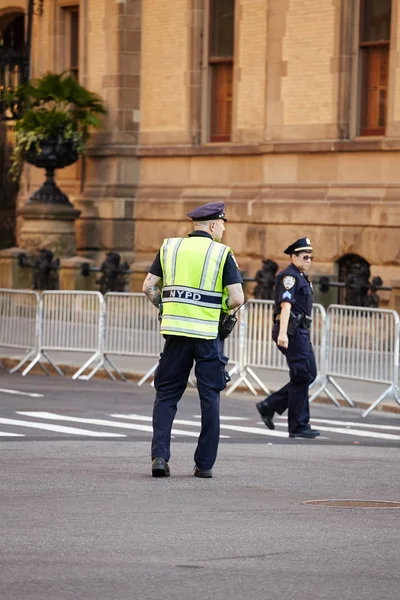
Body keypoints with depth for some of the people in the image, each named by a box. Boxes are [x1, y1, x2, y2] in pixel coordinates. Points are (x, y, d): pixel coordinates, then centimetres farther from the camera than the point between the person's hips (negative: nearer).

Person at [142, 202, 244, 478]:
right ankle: (205, 463, 8)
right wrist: (221, 309, 11)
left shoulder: (169, 247, 7)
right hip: (209, 333, -2)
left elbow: (148, 287, 6)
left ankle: (160, 455, -5)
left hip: (176, 330, 2)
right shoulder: (222, 254, -2)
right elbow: (237, 298, -9)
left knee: (166, 395, 10)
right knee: (210, 398, 8)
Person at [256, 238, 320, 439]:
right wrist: (282, 333, -34)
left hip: (300, 332, 10)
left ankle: (269, 406, 11)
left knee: (309, 375, 9)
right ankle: (298, 426, -3)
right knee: (302, 377, -7)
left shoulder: (301, 277, 21)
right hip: (292, 332, -10)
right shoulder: (289, 276, -11)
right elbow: (285, 304, -24)